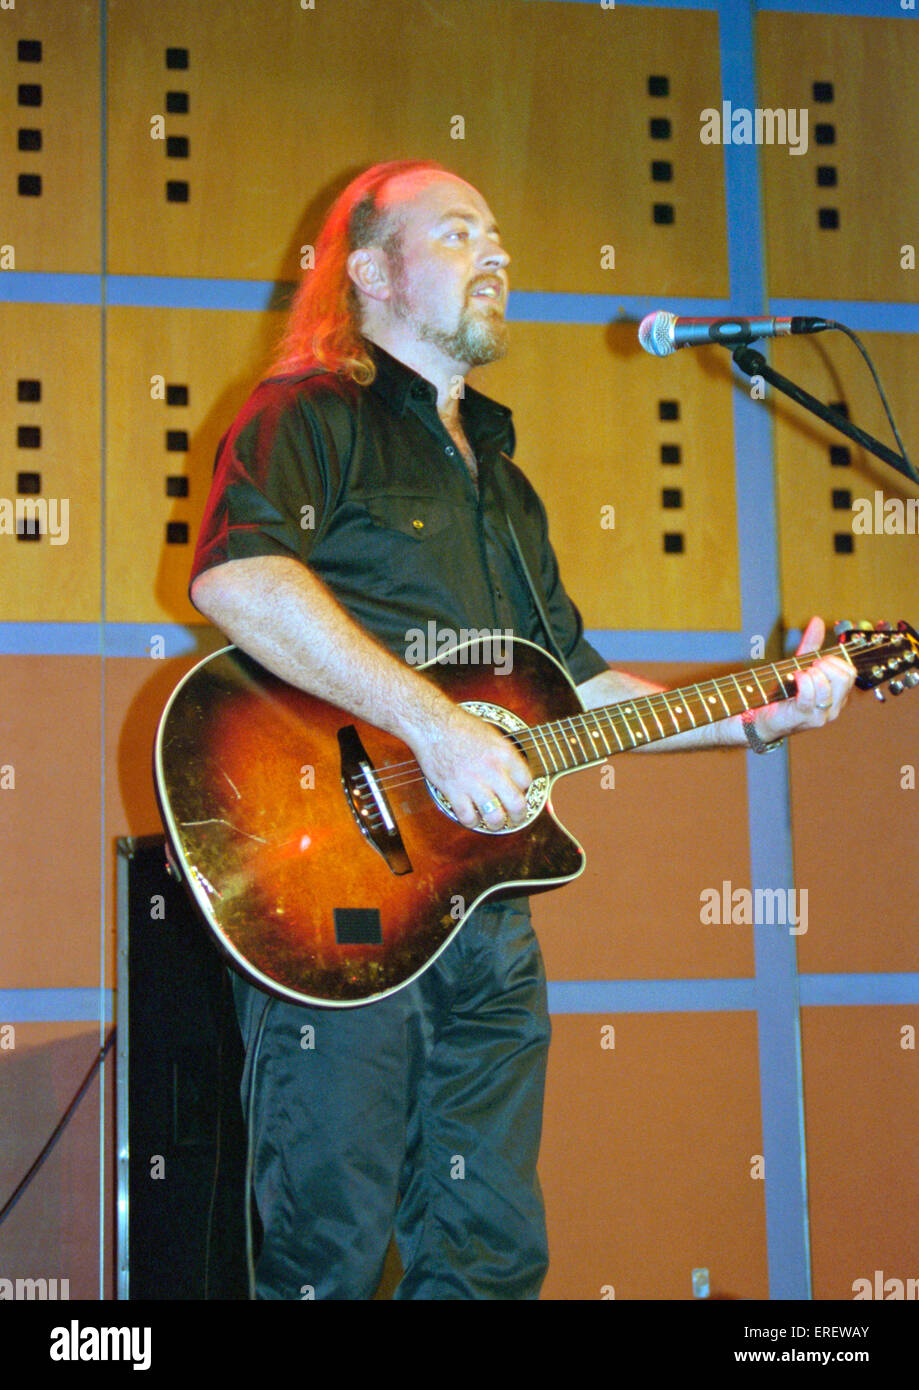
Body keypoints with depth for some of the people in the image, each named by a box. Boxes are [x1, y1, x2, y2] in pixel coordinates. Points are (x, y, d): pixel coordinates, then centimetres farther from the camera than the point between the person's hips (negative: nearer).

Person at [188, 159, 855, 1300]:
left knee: (493, 1257, 10)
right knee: (329, 1256, -5)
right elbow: (234, 575, -23)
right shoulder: (312, 415, -1)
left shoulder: (500, 479, 25)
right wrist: (436, 726, -25)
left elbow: (572, 680, 29)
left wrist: (751, 720, 17)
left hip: (487, 903, 8)